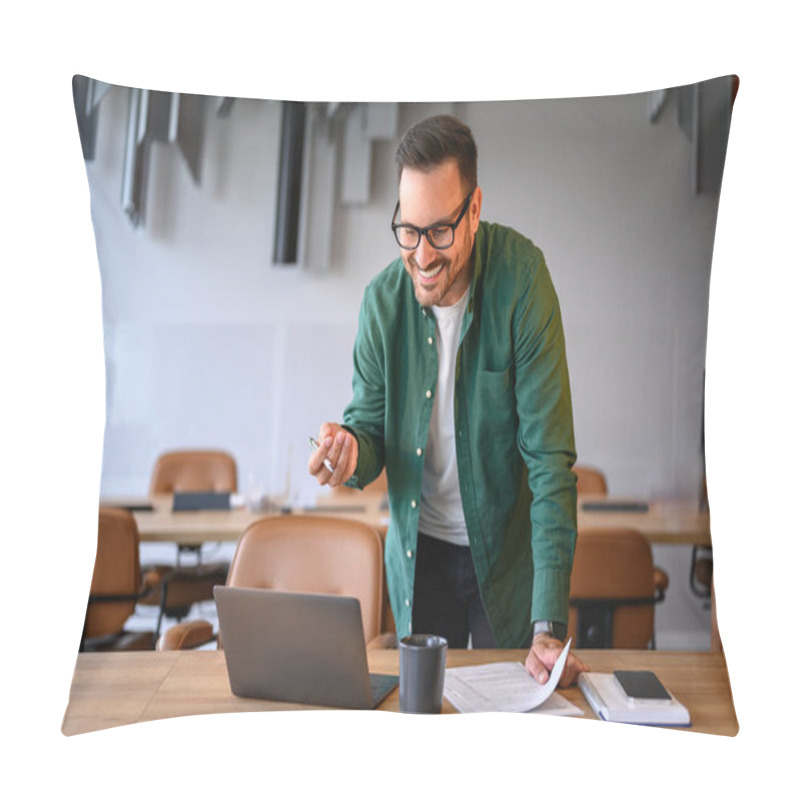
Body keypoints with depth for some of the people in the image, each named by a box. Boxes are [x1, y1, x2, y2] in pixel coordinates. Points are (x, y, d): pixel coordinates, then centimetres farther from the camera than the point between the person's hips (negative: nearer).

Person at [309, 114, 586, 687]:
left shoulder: (521, 275, -21)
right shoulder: (382, 298, -12)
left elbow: (550, 456, -23)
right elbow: (371, 426, -2)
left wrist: (550, 626, -26)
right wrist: (350, 447, -29)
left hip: (507, 550, -2)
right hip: (419, 549, 3)